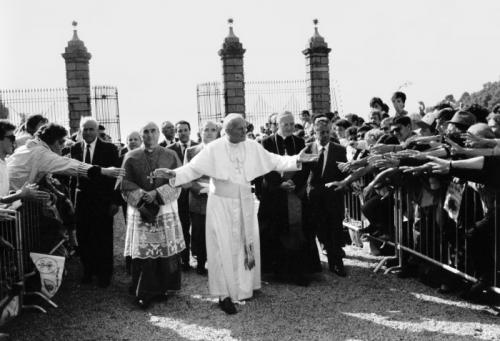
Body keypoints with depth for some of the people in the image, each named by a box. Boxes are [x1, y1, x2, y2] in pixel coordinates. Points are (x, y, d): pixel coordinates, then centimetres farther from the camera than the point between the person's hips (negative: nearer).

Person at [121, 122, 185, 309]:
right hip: (140, 210, 0)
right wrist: (142, 196, -15)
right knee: (142, 253, -1)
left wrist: (157, 193, -14)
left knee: (166, 251, 1)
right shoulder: (131, 157, 7)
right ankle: (143, 293, 9)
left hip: (166, 210, 1)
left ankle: (162, 288, 16)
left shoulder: (170, 156, 7)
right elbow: (126, 183, 1)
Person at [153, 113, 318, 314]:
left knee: (247, 245, 12)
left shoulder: (252, 147, -2)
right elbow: (193, 168, -12)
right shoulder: (213, 149, -11)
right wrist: (173, 173, -28)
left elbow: (274, 161, 1)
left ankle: (245, 286, 30)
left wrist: (296, 160, -11)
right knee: (224, 248, -2)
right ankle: (224, 295, 6)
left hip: (245, 203, 4)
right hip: (221, 204, -4)